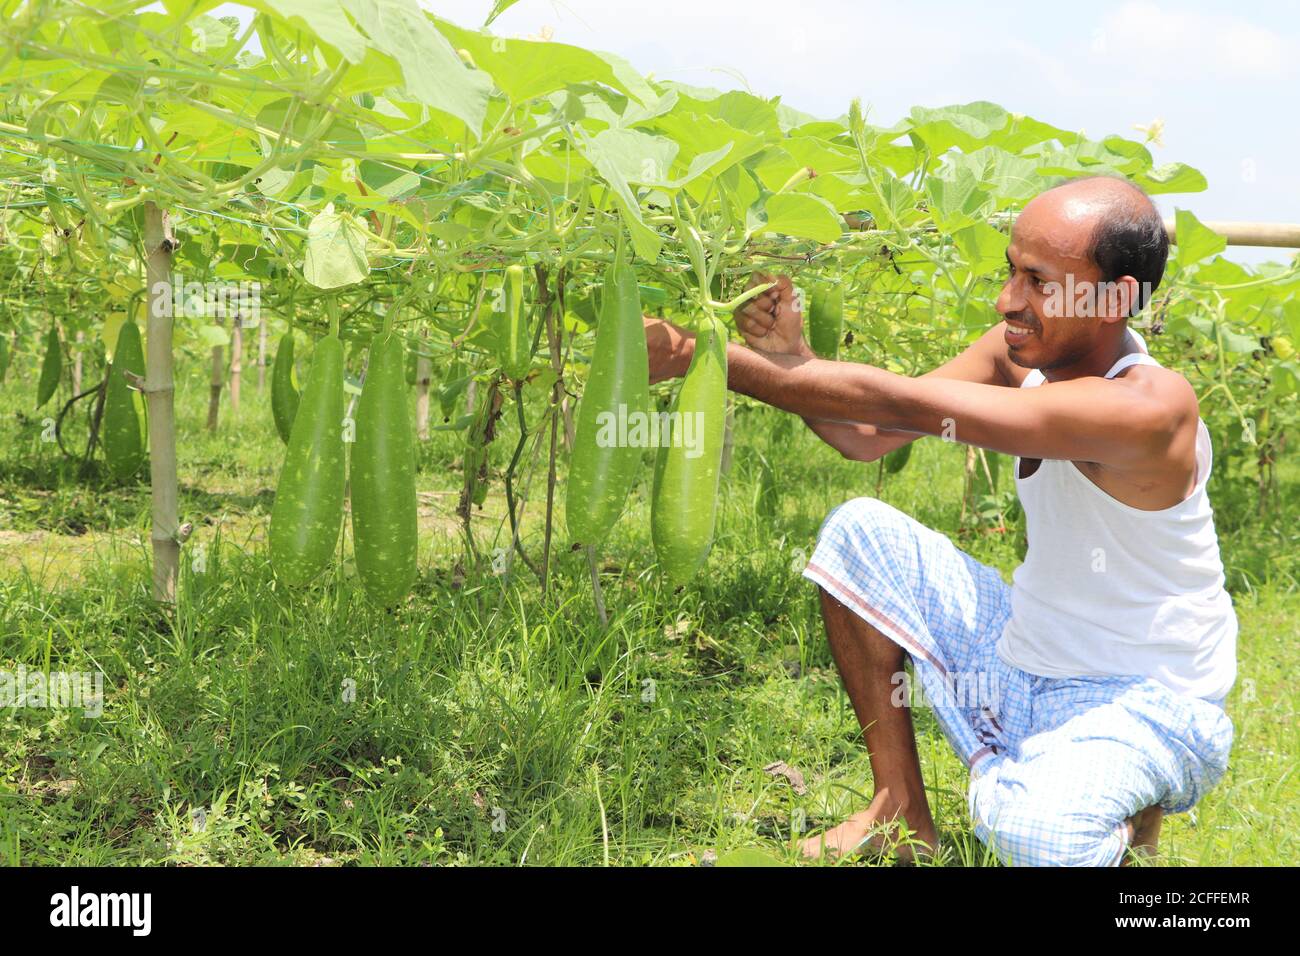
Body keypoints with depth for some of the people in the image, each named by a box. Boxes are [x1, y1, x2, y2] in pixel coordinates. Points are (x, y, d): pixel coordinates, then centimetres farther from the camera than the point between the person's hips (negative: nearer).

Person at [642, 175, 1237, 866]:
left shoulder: (1148, 407, -31)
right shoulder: (1023, 349, -4)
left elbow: (899, 405, -34)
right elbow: (869, 435, -6)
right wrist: (788, 356, -25)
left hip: (1145, 707, -7)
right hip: (1022, 658, 8)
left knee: (1029, 830, -37)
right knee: (858, 532, -2)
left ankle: (1123, 807, 3)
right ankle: (901, 813, 6)